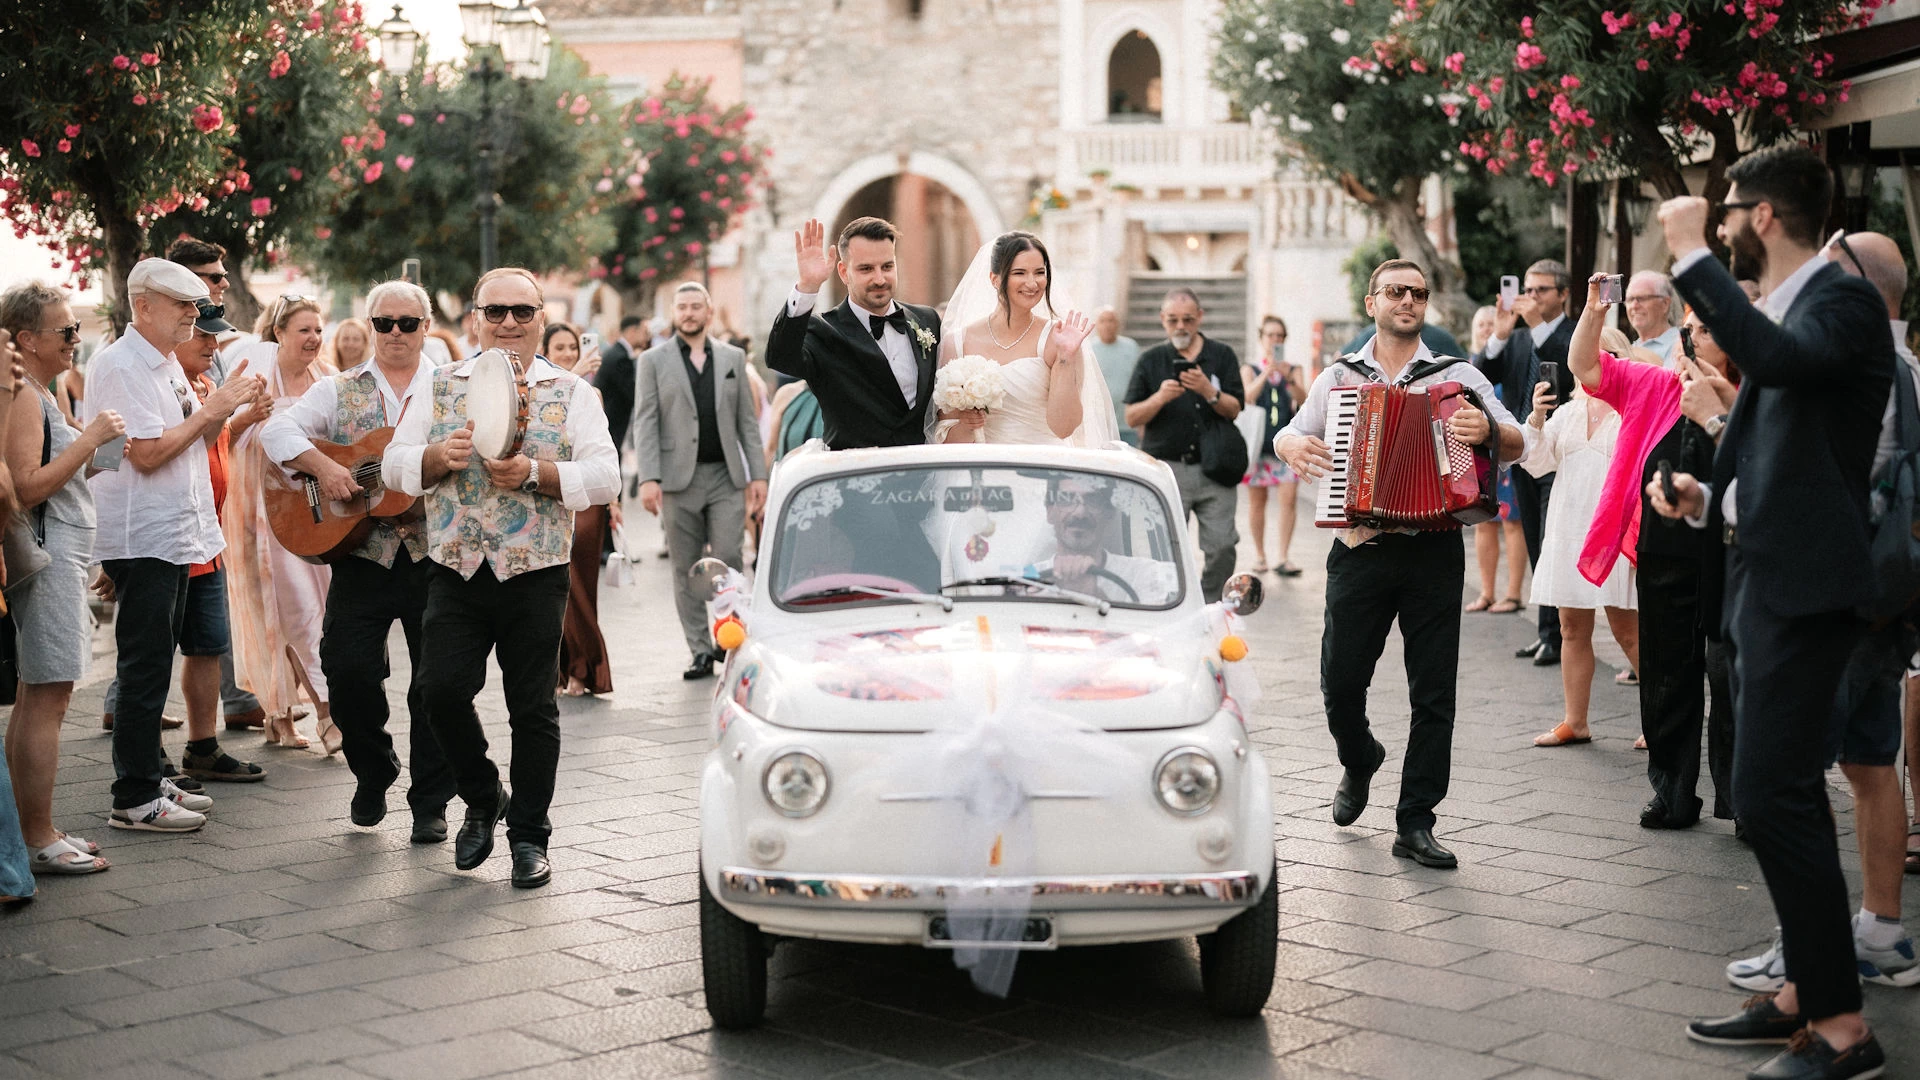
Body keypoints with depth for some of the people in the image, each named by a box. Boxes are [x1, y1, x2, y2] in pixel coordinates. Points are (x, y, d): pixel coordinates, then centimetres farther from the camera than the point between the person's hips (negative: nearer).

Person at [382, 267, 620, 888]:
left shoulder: (572, 394, 5)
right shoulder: (442, 387, 11)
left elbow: (605, 478, -5)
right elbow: (394, 465, 7)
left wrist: (536, 472, -19)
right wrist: (439, 455, -13)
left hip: (535, 573, -2)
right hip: (457, 567, 2)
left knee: (533, 707, 2)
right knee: (440, 690, -8)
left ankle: (529, 835, 15)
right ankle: (482, 800, 18)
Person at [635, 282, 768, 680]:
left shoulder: (733, 358, 12)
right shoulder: (654, 361, 6)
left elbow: (747, 421, 11)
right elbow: (645, 423, 0)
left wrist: (758, 473, 3)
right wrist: (648, 478, -11)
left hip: (727, 477, 1)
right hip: (678, 480, -1)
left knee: (728, 559, -7)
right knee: (686, 569, 2)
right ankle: (700, 651, 9)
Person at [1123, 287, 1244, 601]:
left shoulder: (1222, 356, 9)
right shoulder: (1150, 360, 8)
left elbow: (1234, 409, 1)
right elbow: (1132, 418, 3)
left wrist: (1209, 392, -18)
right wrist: (1160, 398, -16)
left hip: (1214, 469, 1)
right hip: (1167, 468, -1)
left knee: (1222, 545, -5)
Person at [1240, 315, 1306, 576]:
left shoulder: (1294, 370, 13)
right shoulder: (1250, 370, 10)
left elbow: (1303, 399, -3)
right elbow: (1248, 396, -9)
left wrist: (1288, 378, -21)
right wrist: (1267, 372, -22)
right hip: (1258, 442, 0)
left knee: (1289, 498, -10)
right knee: (1257, 500, 2)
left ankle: (1284, 558, -9)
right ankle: (1260, 555, 13)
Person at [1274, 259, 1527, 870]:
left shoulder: (1458, 377, 6)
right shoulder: (1339, 379, 12)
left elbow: (1517, 445, -1)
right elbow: (1287, 436, 13)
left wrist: (1488, 431, -24)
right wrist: (1293, 444, -11)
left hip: (1433, 551, -1)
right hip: (1360, 550, 1)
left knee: (1434, 694, -1)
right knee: (1340, 682, 3)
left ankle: (1415, 824, 7)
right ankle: (1360, 761, 35)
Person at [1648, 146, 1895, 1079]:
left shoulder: (1841, 301, -11)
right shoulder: (1779, 311, 18)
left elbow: (1780, 359, -34)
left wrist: (1693, 258, -27)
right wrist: (1707, 501, 8)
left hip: (1806, 583, -10)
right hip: (1764, 577, 10)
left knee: (1772, 795, -14)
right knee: (1783, 795, 15)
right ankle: (1805, 992, 25)